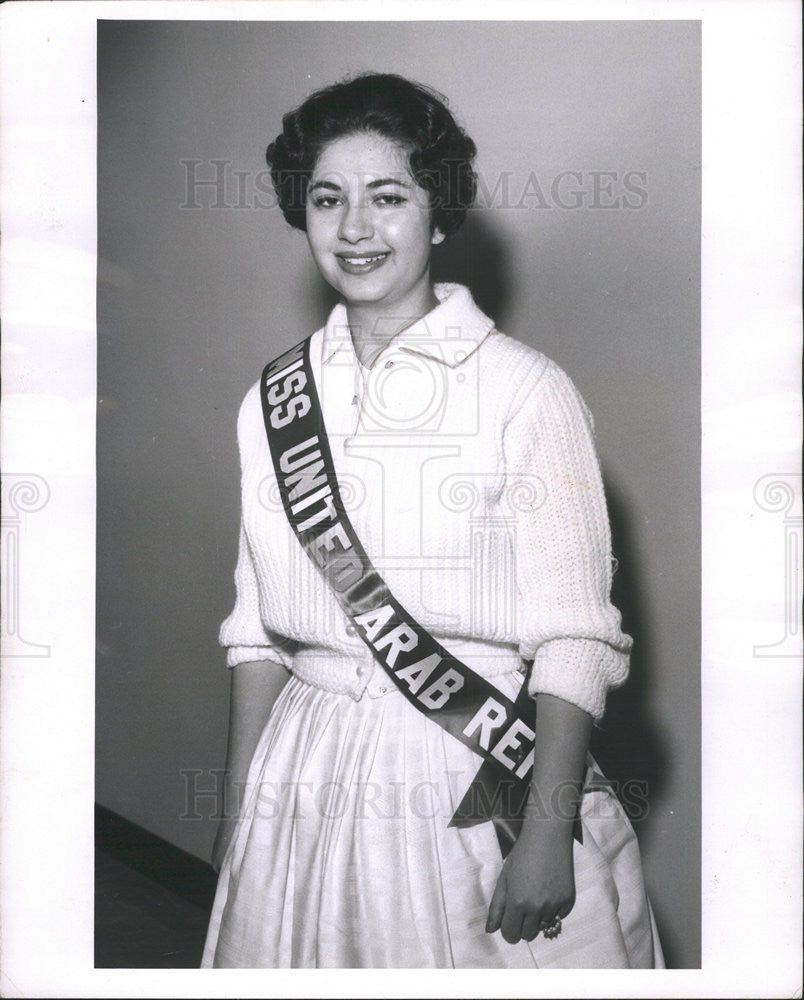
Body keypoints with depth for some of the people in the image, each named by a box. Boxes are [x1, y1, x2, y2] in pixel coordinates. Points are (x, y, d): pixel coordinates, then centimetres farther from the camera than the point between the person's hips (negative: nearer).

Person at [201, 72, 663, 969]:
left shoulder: (526, 390, -10)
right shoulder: (273, 401, 5)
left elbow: (572, 640, -12)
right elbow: (257, 626, 9)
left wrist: (547, 832, -16)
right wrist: (238, 807, 8)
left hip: (477, 778, -4)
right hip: (312, 779, 4)